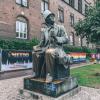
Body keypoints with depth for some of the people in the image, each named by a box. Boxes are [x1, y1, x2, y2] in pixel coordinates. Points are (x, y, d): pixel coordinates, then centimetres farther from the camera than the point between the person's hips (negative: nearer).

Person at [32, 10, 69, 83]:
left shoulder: (60, 28, 4)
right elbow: (42, 42, 18)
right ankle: (36, 73, -3)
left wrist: (56, 38, -19)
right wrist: (38, 47, -3)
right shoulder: (44, 30, 15)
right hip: (46, 48, 5)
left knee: (49, 52, -36)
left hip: (57, 48, -5)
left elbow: (66, 39, -3)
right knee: (35, 53, -16)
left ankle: (50, 75, -26)